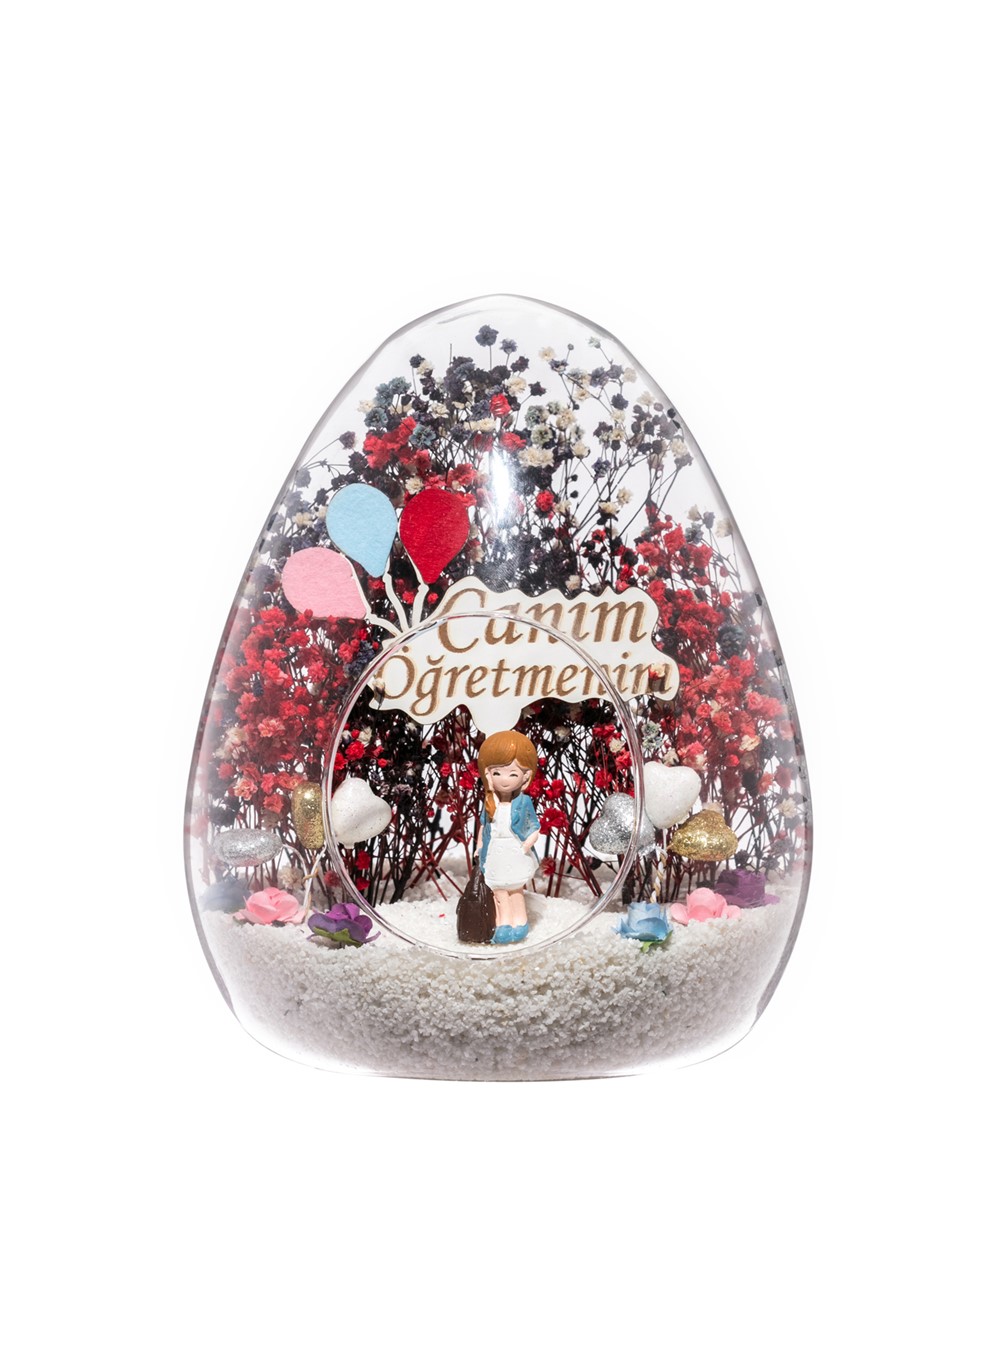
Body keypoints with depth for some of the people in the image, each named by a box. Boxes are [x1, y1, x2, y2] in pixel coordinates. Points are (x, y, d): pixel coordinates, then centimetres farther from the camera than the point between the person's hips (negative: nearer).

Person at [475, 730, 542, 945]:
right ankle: (503, 924, 20)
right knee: (499, 891, 10)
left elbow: (535, 829, -9)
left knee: (515, 890, 10)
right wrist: (479, 845, 8)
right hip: (495, 854, 3)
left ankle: (519, 923, 21)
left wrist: (527, 844, -20)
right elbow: (483, 824, 10)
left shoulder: (523, 802, -13)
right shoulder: (490, 802, -5)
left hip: (516, 853, -3)